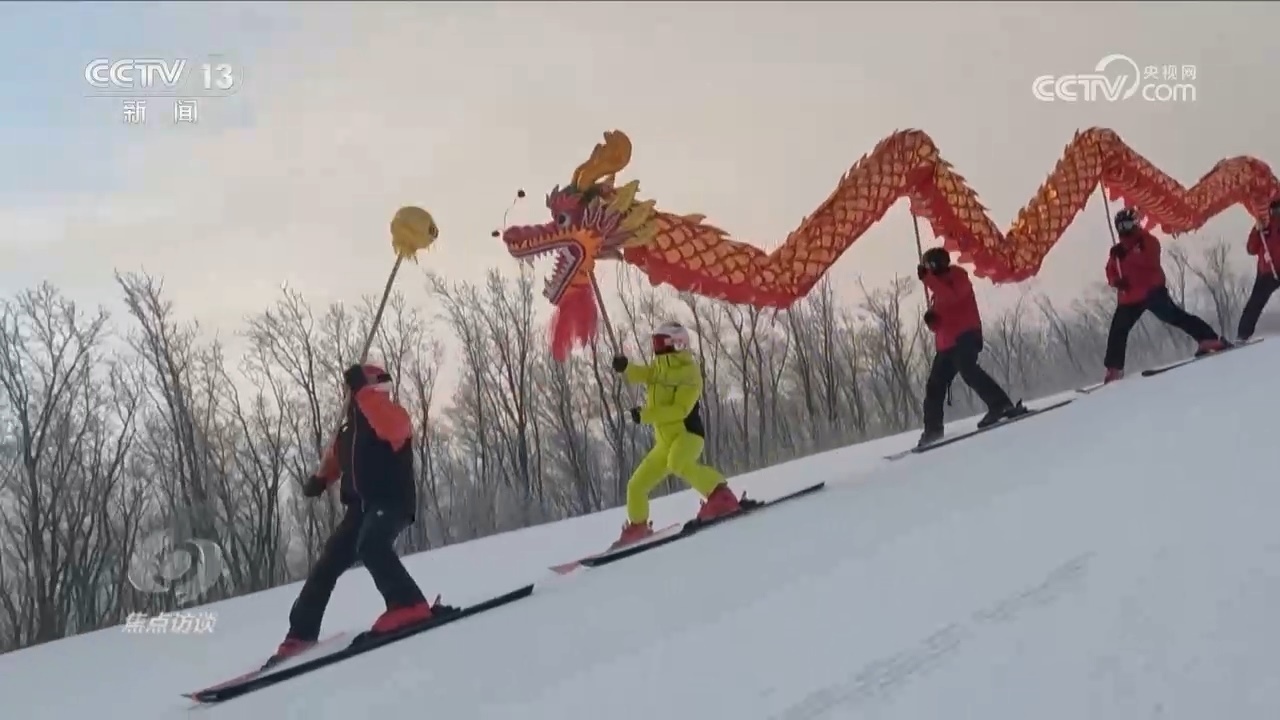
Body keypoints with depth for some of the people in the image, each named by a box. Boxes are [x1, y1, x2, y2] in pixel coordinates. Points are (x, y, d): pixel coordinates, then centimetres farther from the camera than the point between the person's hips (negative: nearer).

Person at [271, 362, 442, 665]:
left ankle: (409, 605, -42)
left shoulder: (394, 416, -5)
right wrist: (320, 479, 12)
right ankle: (301, 634, 12)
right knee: (327, 564, 5)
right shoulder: (349, 427, 18)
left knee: (370, 545, -36)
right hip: (361, 507, 8)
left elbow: (390, 429, -30)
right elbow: (335, 457, 33)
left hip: (392, 502, -8)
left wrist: (364, 391, -26)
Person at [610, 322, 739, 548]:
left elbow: (680, 410, -20)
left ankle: (721, 497, -34)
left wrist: (645, 415, -25)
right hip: (665, 442, 8)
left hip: (687, 433, -8)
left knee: (677, 463, -40)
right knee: (636, 485, 12)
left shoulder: (689, 373, -10)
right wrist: (625, 367, -25)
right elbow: (640, 374, -3)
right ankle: (637, 528, 33)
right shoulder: (658, 369, 15)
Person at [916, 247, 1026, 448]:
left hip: (964, 336, -9)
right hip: (946, 342, 9)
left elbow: (951, 297, -21)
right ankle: (933, 429, 15)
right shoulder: (940, 288, 26)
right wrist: (931, 319, 0)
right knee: (935, 385, 8)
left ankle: (1001, 404, -37)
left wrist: (927, 278, -18)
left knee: (967, 370, -32)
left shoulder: (957, 276, 1)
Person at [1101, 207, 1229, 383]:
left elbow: (1151, 260, -21)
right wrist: (1115, 281, -9)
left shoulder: (1147, 240, -4)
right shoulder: (1117, 251, 13)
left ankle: (1209, 339, -16)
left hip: (1152, 291, -6)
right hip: (1129, 298, 6)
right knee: (1117, 331, 7)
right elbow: (1111, 272, 14)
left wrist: (1128, 255, -26)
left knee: (1173, 317, -16)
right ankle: (1114, 369, 15)